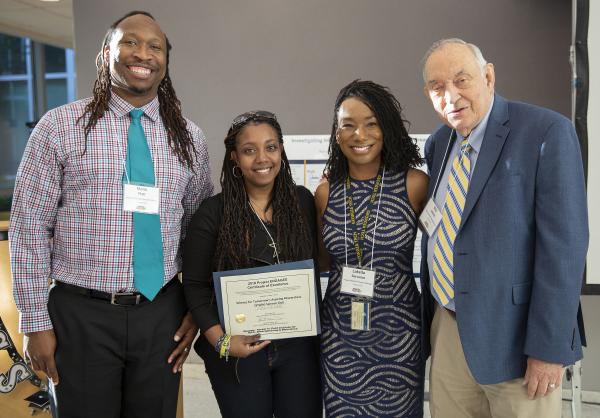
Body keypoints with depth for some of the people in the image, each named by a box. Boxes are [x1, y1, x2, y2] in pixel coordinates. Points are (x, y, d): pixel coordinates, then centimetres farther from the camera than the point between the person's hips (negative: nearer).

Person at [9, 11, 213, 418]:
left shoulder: (189, 137, 6)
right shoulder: (61, 126, -3)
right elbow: (29, 226, -3)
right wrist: (36, 322, -4)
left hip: (162, 313, 3)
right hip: (82, 313, -2)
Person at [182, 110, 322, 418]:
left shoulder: (302, 201, 2)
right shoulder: (213, 213, -7)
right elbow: (195, 286, -6)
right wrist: (220, 341, -16)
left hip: (298, 346, 3)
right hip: (239, 351, -2)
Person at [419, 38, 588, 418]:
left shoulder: (548, 132, -12)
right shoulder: (438, 144, 8)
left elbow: (565, 243, -16)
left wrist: (549, 347, -17)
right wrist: (428, 315, 12)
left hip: (513, 334, -5)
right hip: (447, 328, 6)